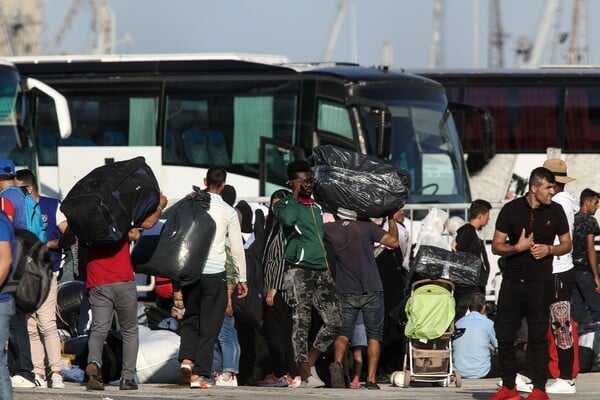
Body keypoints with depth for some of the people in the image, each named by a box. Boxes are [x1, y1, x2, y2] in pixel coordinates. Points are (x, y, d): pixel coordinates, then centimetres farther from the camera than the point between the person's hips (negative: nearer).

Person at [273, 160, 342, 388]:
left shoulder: (316, 208, 21)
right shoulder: (286, 205, 0)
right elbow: (288, 219, -23)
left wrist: (328, 268, 24)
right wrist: (295, 195, -12)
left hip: (320, 272, 7)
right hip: (298, 271, -7)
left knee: (334, 320, 0)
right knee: (301, 323, -6)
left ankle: (309, 363, 14)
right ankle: (305, 376, -6)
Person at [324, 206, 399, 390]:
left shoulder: (330, 230, -1)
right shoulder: (366, 227, -4)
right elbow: (393, 242, -5)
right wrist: (392, 219, 10)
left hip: (345, 292, 1)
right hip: (371, 292, -1)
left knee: (343, 332, 7)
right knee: (374, 335, 8)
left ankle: (337, 363, -23)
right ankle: (371, 380, -1)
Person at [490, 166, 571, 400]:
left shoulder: (555, 211, 2)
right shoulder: (511, 210, -2)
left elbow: (566, 245, 10)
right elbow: (496, 246, 1)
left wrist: (549, 249, -10)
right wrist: (518, 247, -17)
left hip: (540, 283, -1)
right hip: (512, 281, 1)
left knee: (538, 337, -1)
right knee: (504, 334, 2)